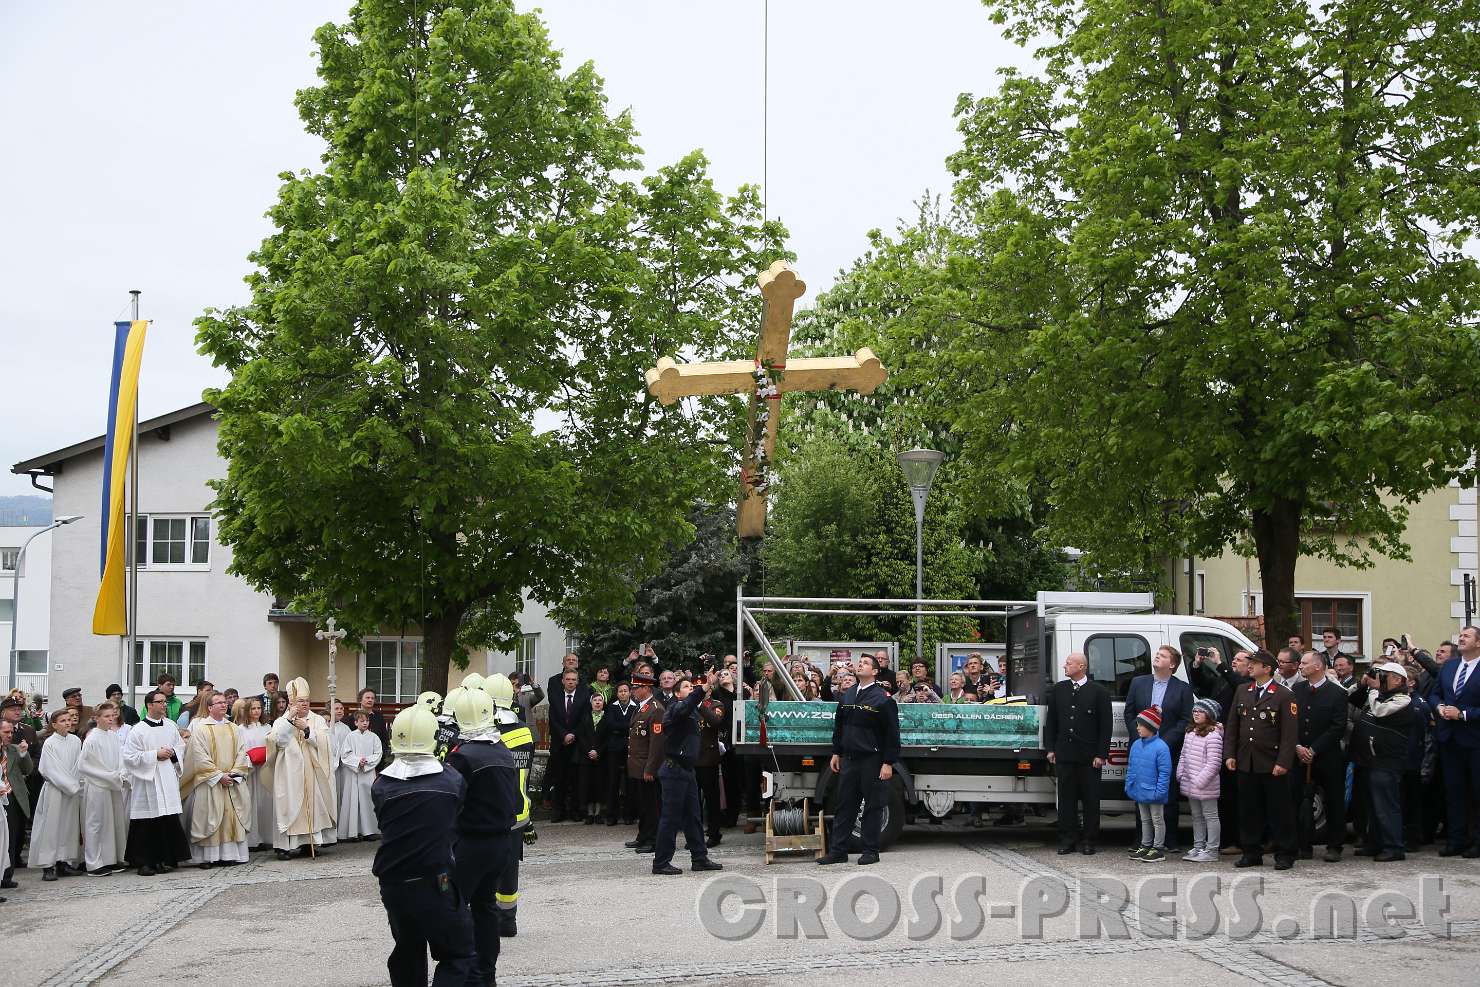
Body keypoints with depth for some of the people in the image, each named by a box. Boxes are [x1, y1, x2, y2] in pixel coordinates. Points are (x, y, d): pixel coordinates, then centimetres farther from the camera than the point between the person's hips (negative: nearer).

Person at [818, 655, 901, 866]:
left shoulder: (883, 699, -7)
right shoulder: (847, 696, 12)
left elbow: (892, 733, -8)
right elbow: (839, 726, 19)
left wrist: (888, 763, -12)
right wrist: (836, 753, 15)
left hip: (872, 761, -6)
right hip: (849, 759, 6)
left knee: (873, 807, 2)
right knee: (845, 805, 7)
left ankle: (871, 851, 10)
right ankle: (838, 851, 12)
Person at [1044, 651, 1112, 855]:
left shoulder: (1099, 692, -1)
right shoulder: (1058, 690, 10)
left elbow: (1105, 725, -2)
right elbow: (1050, 721, 14)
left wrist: (1101, 754, -7)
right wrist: (1051, 748, 7)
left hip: (1089, 756, -3)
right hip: (1064, 754, 3)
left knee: (1090, 799, 2)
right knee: (1066, 798, 5)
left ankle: (1088, 840, 10)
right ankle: (1068, 840, 11)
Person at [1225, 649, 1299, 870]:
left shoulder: (1284, 696, -5)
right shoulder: (1242, 692, 12)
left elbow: (1290, 733, -9)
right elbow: (1232, 726, 14)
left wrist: (1283, 762, -16)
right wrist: (1229, 754, 5)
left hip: (1272, 766, -5)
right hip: (1246, 764, 5)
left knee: (1279, 810, 1)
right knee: (1249, 810, 9)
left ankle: (1284, 855, 9)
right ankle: (1252, 853, 18)